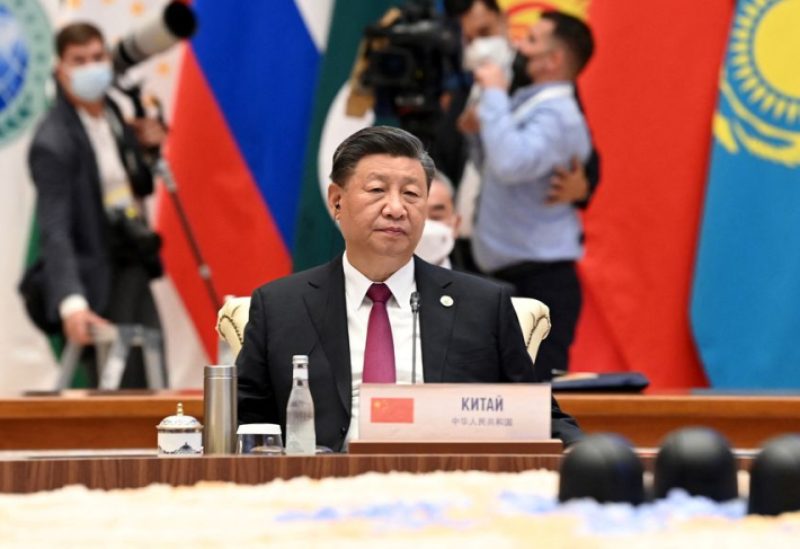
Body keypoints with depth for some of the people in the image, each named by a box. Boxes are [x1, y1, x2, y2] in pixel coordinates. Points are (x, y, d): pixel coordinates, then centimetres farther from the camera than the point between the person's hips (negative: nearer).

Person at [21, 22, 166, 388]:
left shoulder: (112, 114, 6)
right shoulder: (53, 142, -18)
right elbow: (54, 231, -26)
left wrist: (147, 148, -2)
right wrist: (72, 303, -38)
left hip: (131, 268, 8)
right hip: (94, 281, -8)